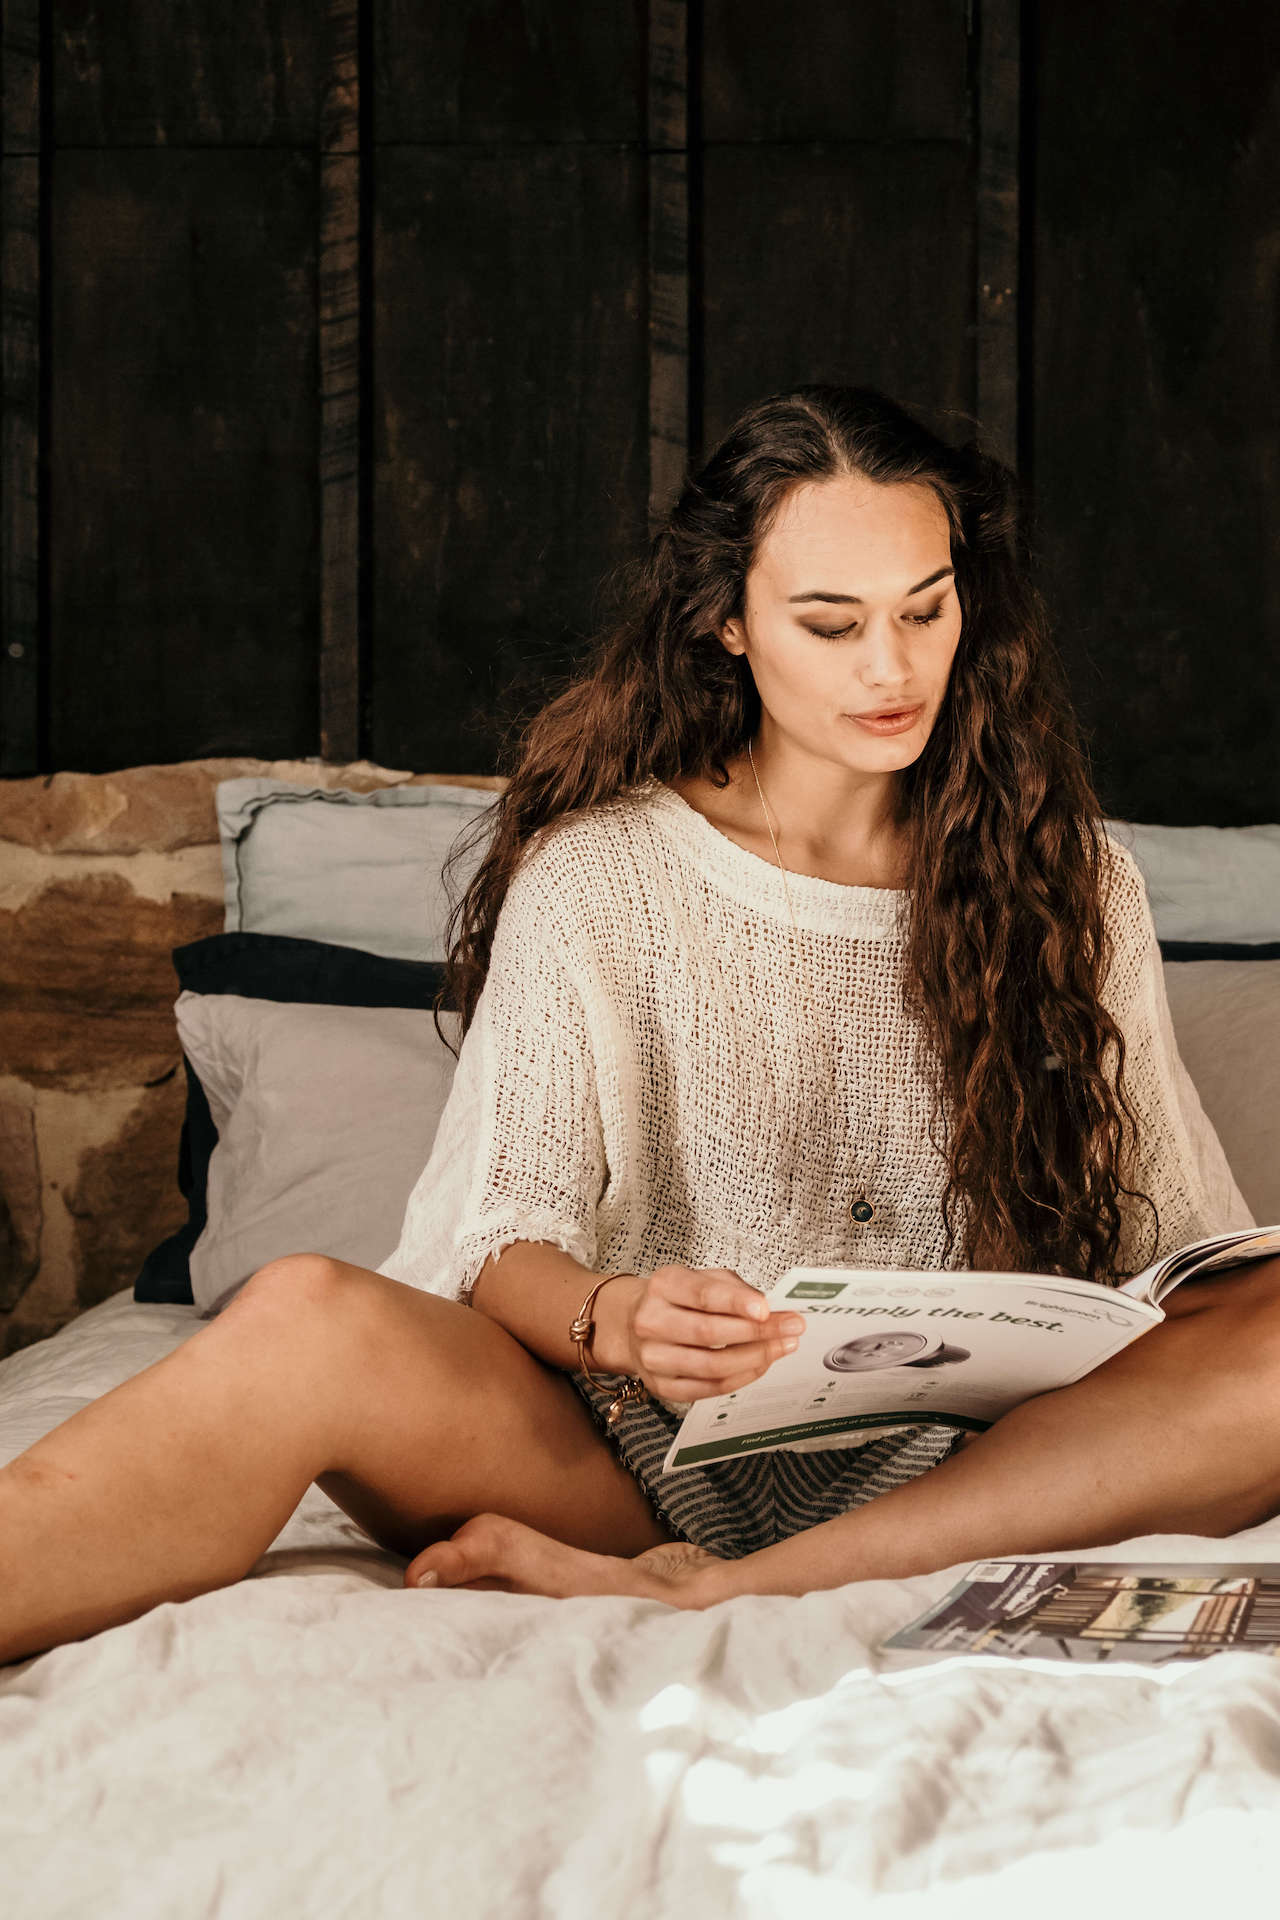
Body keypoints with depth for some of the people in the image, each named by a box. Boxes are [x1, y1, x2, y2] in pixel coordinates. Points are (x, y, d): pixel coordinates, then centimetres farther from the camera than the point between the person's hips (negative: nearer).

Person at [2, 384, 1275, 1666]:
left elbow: (1167, 1234, 12)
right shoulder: (598, 876, 6)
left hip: (966, 1480, 2)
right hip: (643, 1455, -1)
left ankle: (704, 1601, -33)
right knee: (313, 1317, -30)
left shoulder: (1072, 883, 12)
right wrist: (611, 1318, -25)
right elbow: (505, 1237, -2)